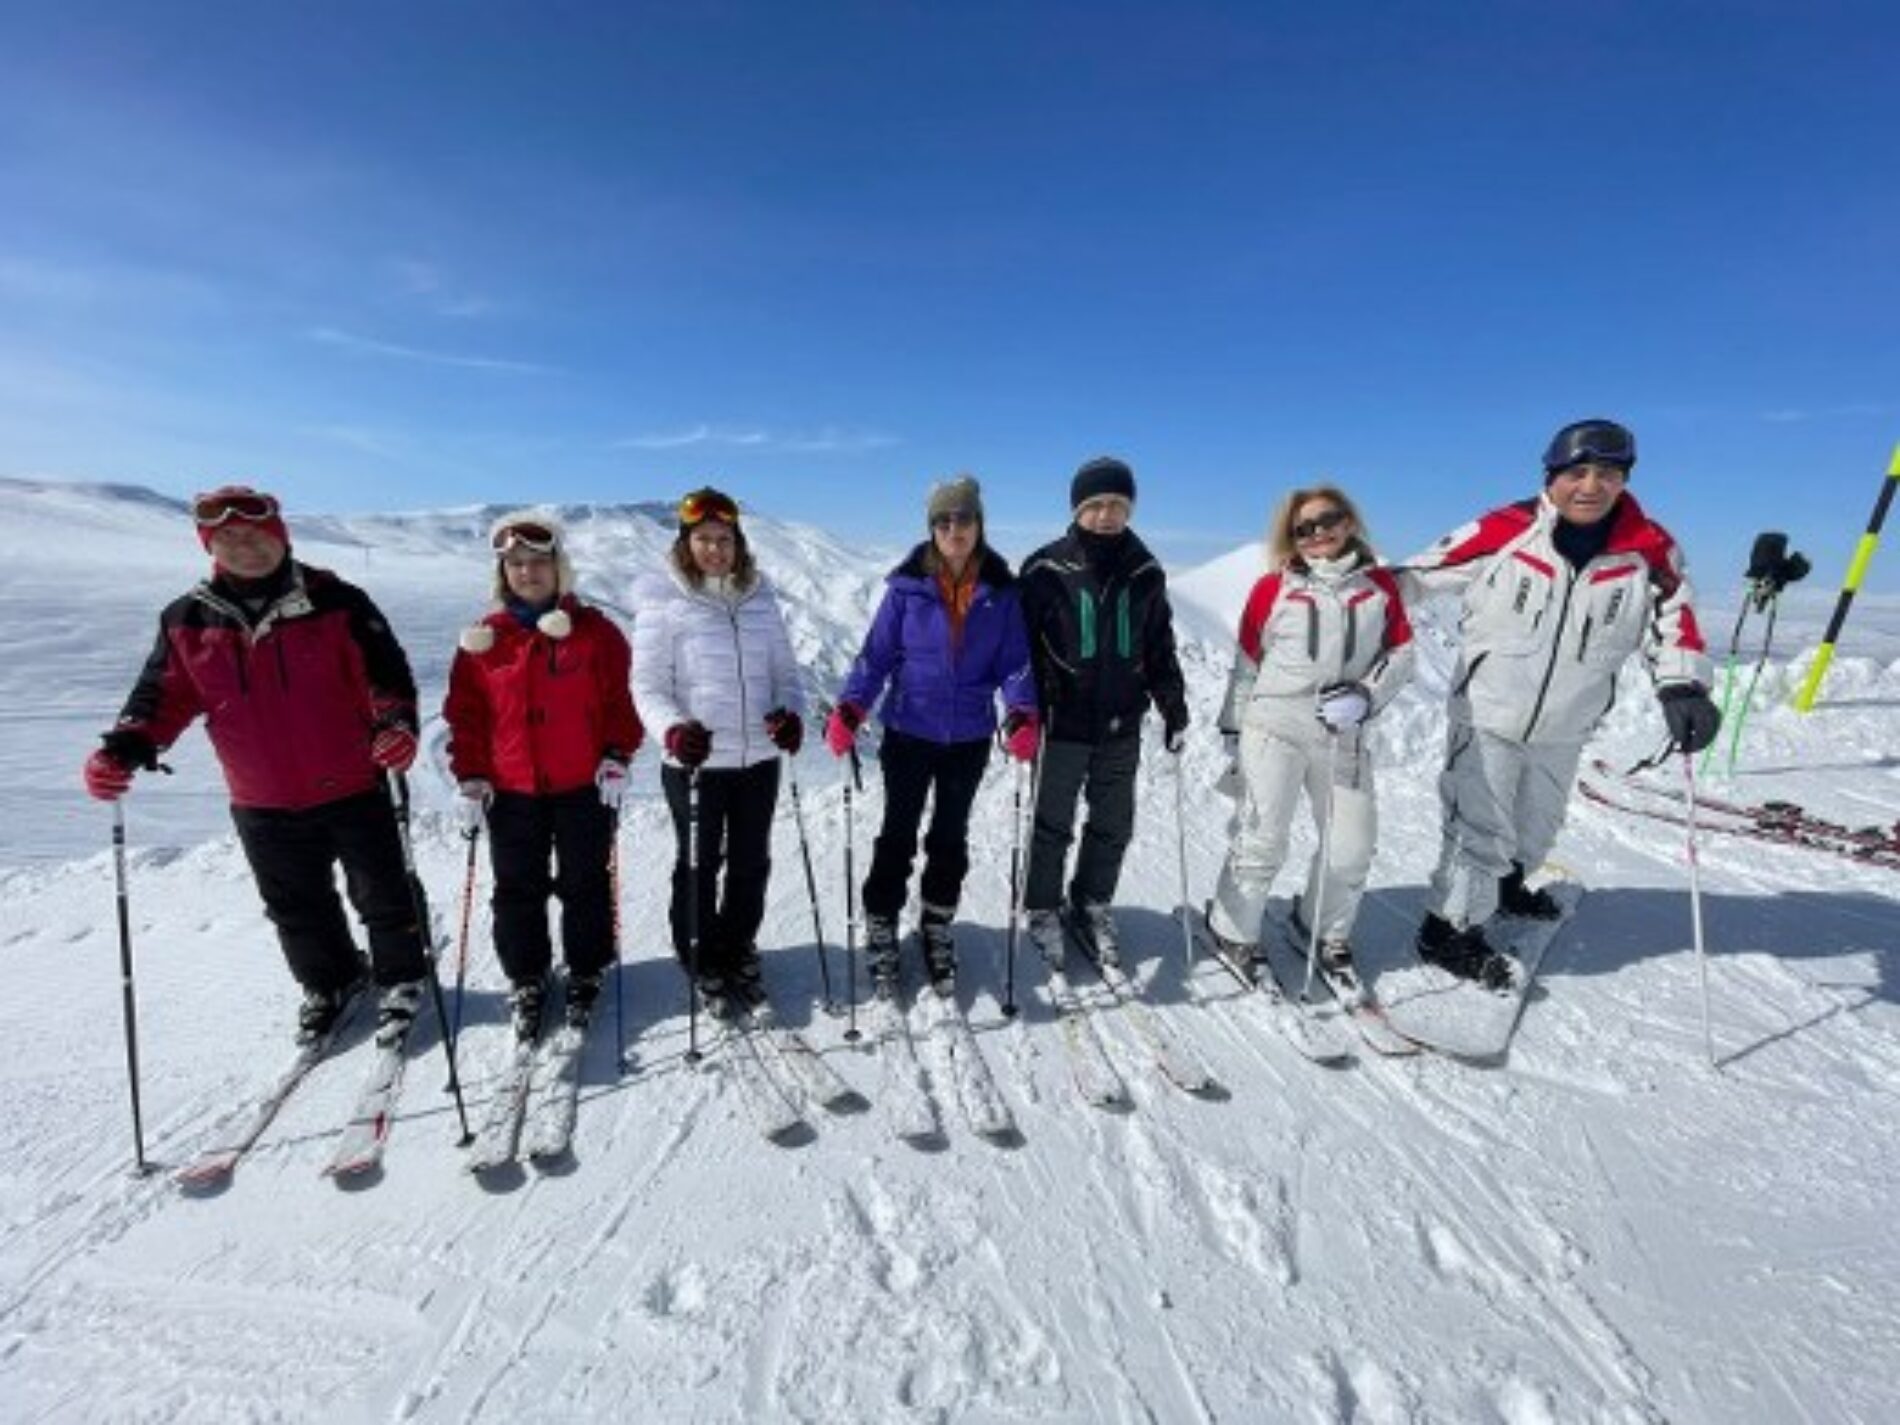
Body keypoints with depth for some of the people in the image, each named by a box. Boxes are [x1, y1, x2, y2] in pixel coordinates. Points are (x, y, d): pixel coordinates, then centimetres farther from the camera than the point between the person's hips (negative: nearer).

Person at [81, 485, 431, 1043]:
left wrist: (397, 724, -29)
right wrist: (126, 748, -9)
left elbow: (386, 673, -12)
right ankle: (328, 981, 44)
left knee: (381, 894, 9)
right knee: (296, 908, 21)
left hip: (352, 789, -4)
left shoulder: (336, 602, -11)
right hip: (263, 806, 4)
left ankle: (401, 977, 32)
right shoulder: (187, 620, 0)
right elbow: (165, 695, 8)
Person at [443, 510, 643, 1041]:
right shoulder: (482, 640, 2)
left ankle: (585, 976, 29)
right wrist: (470, 776, -2)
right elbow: (466, 713, 5)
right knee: (518, 891, 13)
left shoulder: (595, 631, -3)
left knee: (585, 886, 11)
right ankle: (526, 982, 31)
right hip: (510, 792, 2)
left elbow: (619, 700, -2)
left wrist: (616, 756, -11)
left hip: (585, 787, -1)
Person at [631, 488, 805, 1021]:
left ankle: (738, 950, 38)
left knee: (751, 862, 16)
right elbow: (647, 683, -6)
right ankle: (702, 963, 32)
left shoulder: (760, 597, 5)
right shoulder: (663, 601, -6)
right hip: (695, 761, -3)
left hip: (758, 757, 4)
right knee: (700, 865, 10)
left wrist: (791, 712, -10)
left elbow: (785, 670, 9)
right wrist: (673, 727, -25)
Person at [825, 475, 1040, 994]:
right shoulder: (908, 585, -7)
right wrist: (850, 707, -21)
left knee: (951, 837, 16)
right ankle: (881, 932, 26)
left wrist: (1022, 713, -20)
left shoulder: (1001, 590, -2)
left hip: (970, 736, 2)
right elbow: (878, 651, -6)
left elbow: (1013, 659, -2)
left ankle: (937, 929, 34)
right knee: (898, 835, 8)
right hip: (909, 731, -2)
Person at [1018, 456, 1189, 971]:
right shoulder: (1046, 569, -7)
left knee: (1114, 824, 13)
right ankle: (1043, 911, 27)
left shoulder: (1144, 572, 4)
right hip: (1062, 722, -3)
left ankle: (1092, 905, 34)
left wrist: (1173, 706, 8)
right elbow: (1023, 645, -5)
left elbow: (1159, 646, 12)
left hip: (1122, 725, 4)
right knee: (1053, 824, 9)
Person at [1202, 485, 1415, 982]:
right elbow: (1246, 662, 6)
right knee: (1262, 841, -2)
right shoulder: (1273, 588, 1)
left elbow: (1401, 653, 8)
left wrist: (1364, 695, -10)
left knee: (1352, 847, 8)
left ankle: (1326, 929, 34)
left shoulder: (1380, 585, 8)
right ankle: (1233, 930, 18)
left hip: (1343, 735, 3)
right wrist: (1233, 732, 7)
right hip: (1274, 727, -3)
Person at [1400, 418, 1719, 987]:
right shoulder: (1505, 531, -17)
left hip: (1564, 727, 5)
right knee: (1480, 828, -1)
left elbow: (1674, 620, -1)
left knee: (1537, 824, 25)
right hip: (1486, 713, -5)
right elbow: (1420, 575, -10)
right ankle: (1451, 929, 16)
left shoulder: (1649, 550, -8)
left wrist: (1683, 688, -16)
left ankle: (1505, 884, 52)